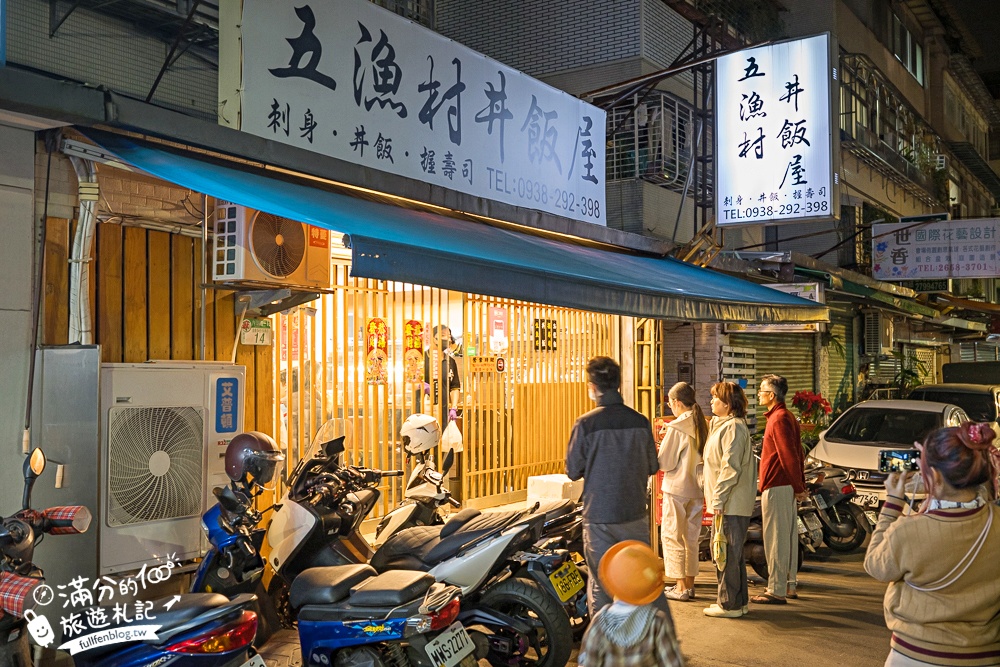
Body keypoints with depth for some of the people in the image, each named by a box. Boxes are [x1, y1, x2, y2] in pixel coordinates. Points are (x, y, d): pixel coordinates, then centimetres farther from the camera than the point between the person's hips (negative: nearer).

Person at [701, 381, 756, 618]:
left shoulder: (733, 427, -15)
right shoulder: (723, 424, 18)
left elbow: (730, 467, -21)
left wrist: (718, 499, -21)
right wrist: (715, 497, 20)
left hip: (732, 503, -11)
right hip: (729, 502, 11)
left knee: (727, 553, -4)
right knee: (733, 552, 16)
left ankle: (729, 604, 4)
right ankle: (740, 601, 25)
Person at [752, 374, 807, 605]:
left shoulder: (778, 419, -16)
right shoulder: (786, 416, 16)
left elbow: (789, 456, -20)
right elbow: (797, 454, 19)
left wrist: (798, 487, -16)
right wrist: (800, 485, 18)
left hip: (776, 487, -11)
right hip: (787, 485, 11)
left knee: (775, 538, -6)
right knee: (788, 536, 15)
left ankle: (776, 591, -2)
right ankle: (789, 586, 23)